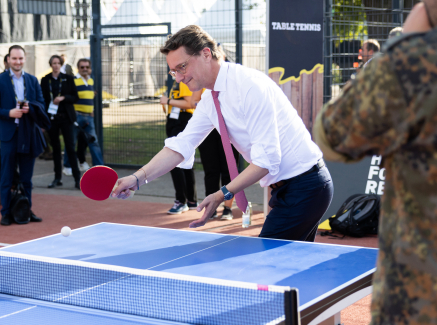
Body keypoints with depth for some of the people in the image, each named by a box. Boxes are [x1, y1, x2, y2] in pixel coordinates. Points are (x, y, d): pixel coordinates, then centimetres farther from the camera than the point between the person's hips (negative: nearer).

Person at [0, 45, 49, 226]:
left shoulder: (32, 80, 10)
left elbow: (41, 104, 7)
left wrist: (30, 108, -11)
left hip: (29, 134, 4)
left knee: (27, 177, 10)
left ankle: (26, 210, 18)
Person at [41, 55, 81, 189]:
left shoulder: (68, 79, 4)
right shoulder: (45, 80, 6)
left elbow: (75, 97, 4)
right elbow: (42, 99, 7)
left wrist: (63, 98, -14)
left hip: (66, 117, -2)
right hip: (51, 117, 2)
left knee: (70, 147, -5)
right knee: (55, 147, 7)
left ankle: (77, 178, -3)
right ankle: (57, 178, 13)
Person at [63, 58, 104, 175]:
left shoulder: (91, 81, 14)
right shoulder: (73, 81, -8)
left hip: (89, 117, 6)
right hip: (76, 116, -6)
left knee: (94, 142, 3)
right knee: (71, 142, 2)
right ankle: (67, 166, 14)